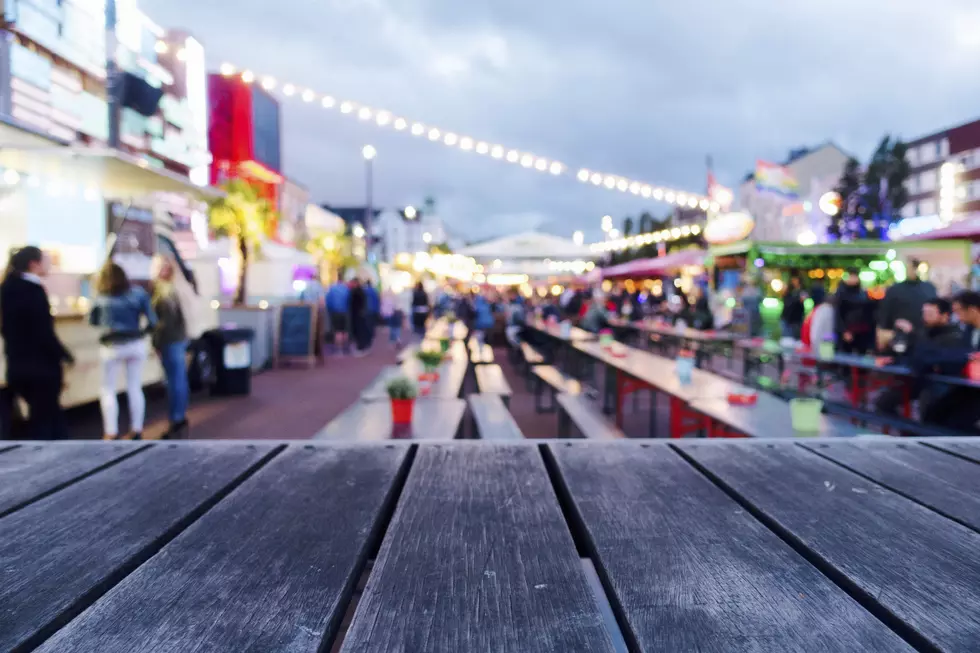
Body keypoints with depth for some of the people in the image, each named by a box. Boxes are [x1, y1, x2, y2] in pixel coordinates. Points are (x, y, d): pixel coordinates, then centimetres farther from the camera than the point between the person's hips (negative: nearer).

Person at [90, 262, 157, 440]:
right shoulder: (138, 292, 0)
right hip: (136, 344, 1)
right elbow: (152, 320, -2)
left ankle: (111, 433, 6)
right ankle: (137, 430, 14)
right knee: (135, 388, 11)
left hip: (112, 347, -1)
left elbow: (93, 320, 12)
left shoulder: (101, 298, -1)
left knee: (108, 390, 10)